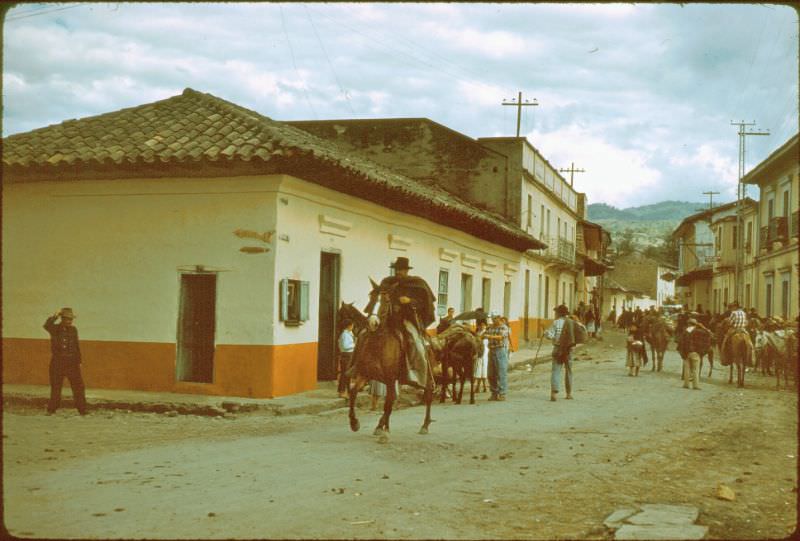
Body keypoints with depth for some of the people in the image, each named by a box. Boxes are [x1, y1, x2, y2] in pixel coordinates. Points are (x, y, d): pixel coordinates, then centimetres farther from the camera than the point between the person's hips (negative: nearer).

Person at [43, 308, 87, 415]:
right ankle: (51, 409, 20)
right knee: (55, 387, 6)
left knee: (79, 386, -1)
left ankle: (82, 409, 5)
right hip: (57, 362, -3)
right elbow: (46, 325, -29)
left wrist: (79, 361, 13)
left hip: (72, 362, 3)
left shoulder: (73, 329, 7)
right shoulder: (54, 328, -4)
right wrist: (55, 316, -33)